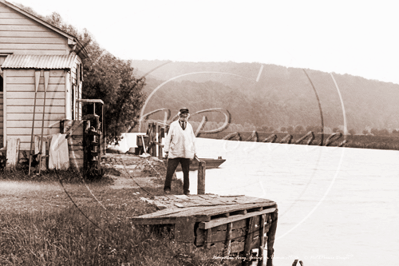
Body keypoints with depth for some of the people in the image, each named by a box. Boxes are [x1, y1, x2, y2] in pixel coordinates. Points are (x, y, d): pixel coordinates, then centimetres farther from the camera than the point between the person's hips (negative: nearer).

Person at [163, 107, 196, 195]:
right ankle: (167, 188, 12)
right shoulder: (173, 125, 3)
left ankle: (186, 189, 14)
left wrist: (193, 152, 15)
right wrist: (166, 150, 1)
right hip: (174, 153, -2)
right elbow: (168, 138, 4)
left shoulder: (189, 126, 11)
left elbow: (193, 139, 17)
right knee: (170, 171, -3)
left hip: (186, 154, 2)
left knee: (186, 172, 3)